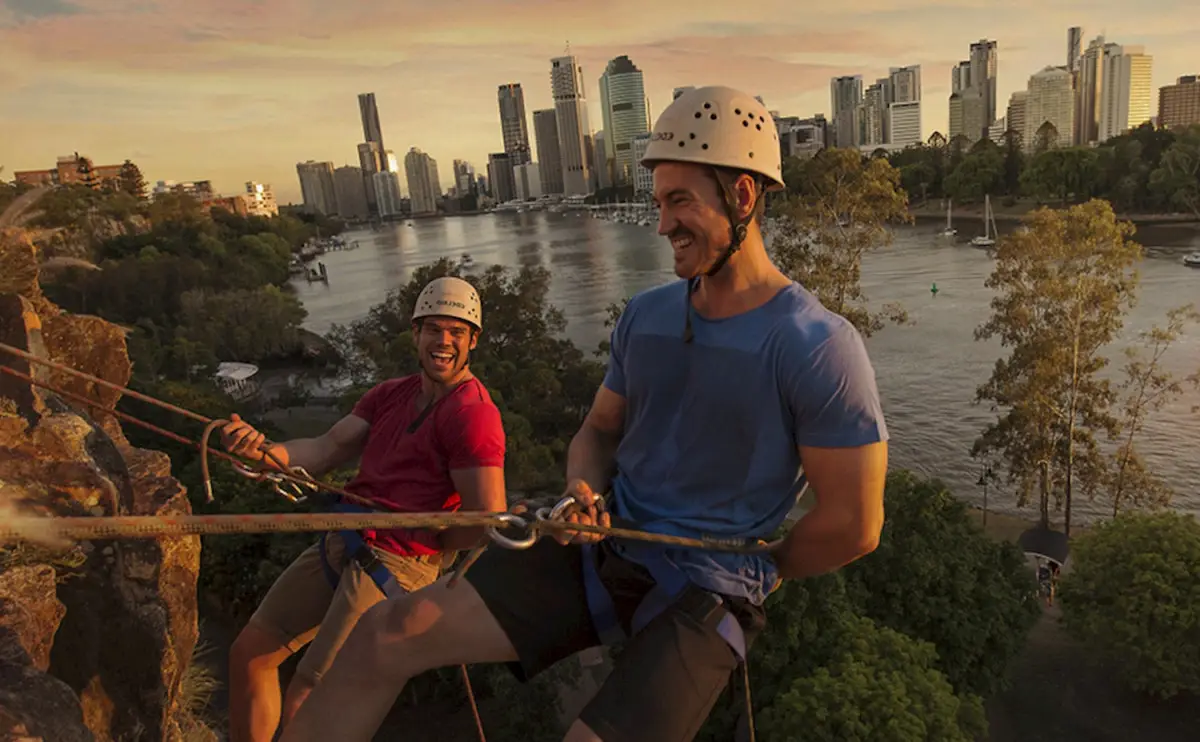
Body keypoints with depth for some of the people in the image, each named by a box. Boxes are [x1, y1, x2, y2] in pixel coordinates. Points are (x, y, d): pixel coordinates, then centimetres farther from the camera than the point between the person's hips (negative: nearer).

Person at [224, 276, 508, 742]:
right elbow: (324, 451, 3)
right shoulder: (389, 395, 12)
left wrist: (421, 543, -6)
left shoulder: (472, 411, -15)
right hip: (341, 545, 9)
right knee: (248, 653, 15)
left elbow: (489, 520, -20)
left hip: (394, 566, -8)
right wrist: (263, 449, -16)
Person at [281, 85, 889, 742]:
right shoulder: (645, 313, 5)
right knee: (382, 636, -10)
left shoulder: (818, 346, -15)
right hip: (603, 550, 5)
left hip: (705, 598, -4)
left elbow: (853, 526, -12)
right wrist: (582, 497, -8)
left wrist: (748, 570, 1)